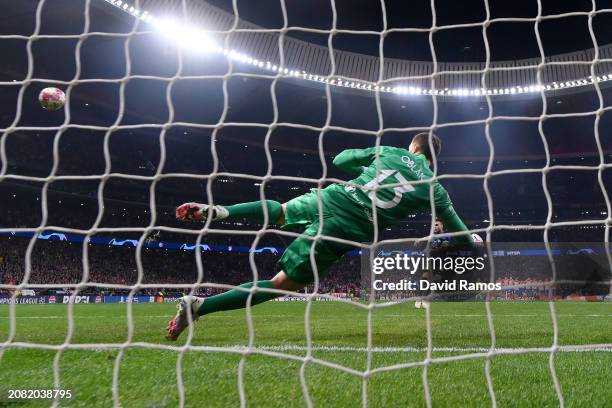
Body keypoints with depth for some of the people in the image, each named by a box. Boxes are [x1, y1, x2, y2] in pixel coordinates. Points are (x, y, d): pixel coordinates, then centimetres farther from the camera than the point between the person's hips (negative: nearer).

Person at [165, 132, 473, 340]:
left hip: (325, 200, 4)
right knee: (282, 284, 2)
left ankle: (219, 211, 8)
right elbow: (457, 229, 22)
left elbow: (341, 160, 18)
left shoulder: (390, 151, 12)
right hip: (341, 232, -3)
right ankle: (197, 306, -10)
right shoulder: (434, 189, 8)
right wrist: (471, 240, 45)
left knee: (278, 211, 35)